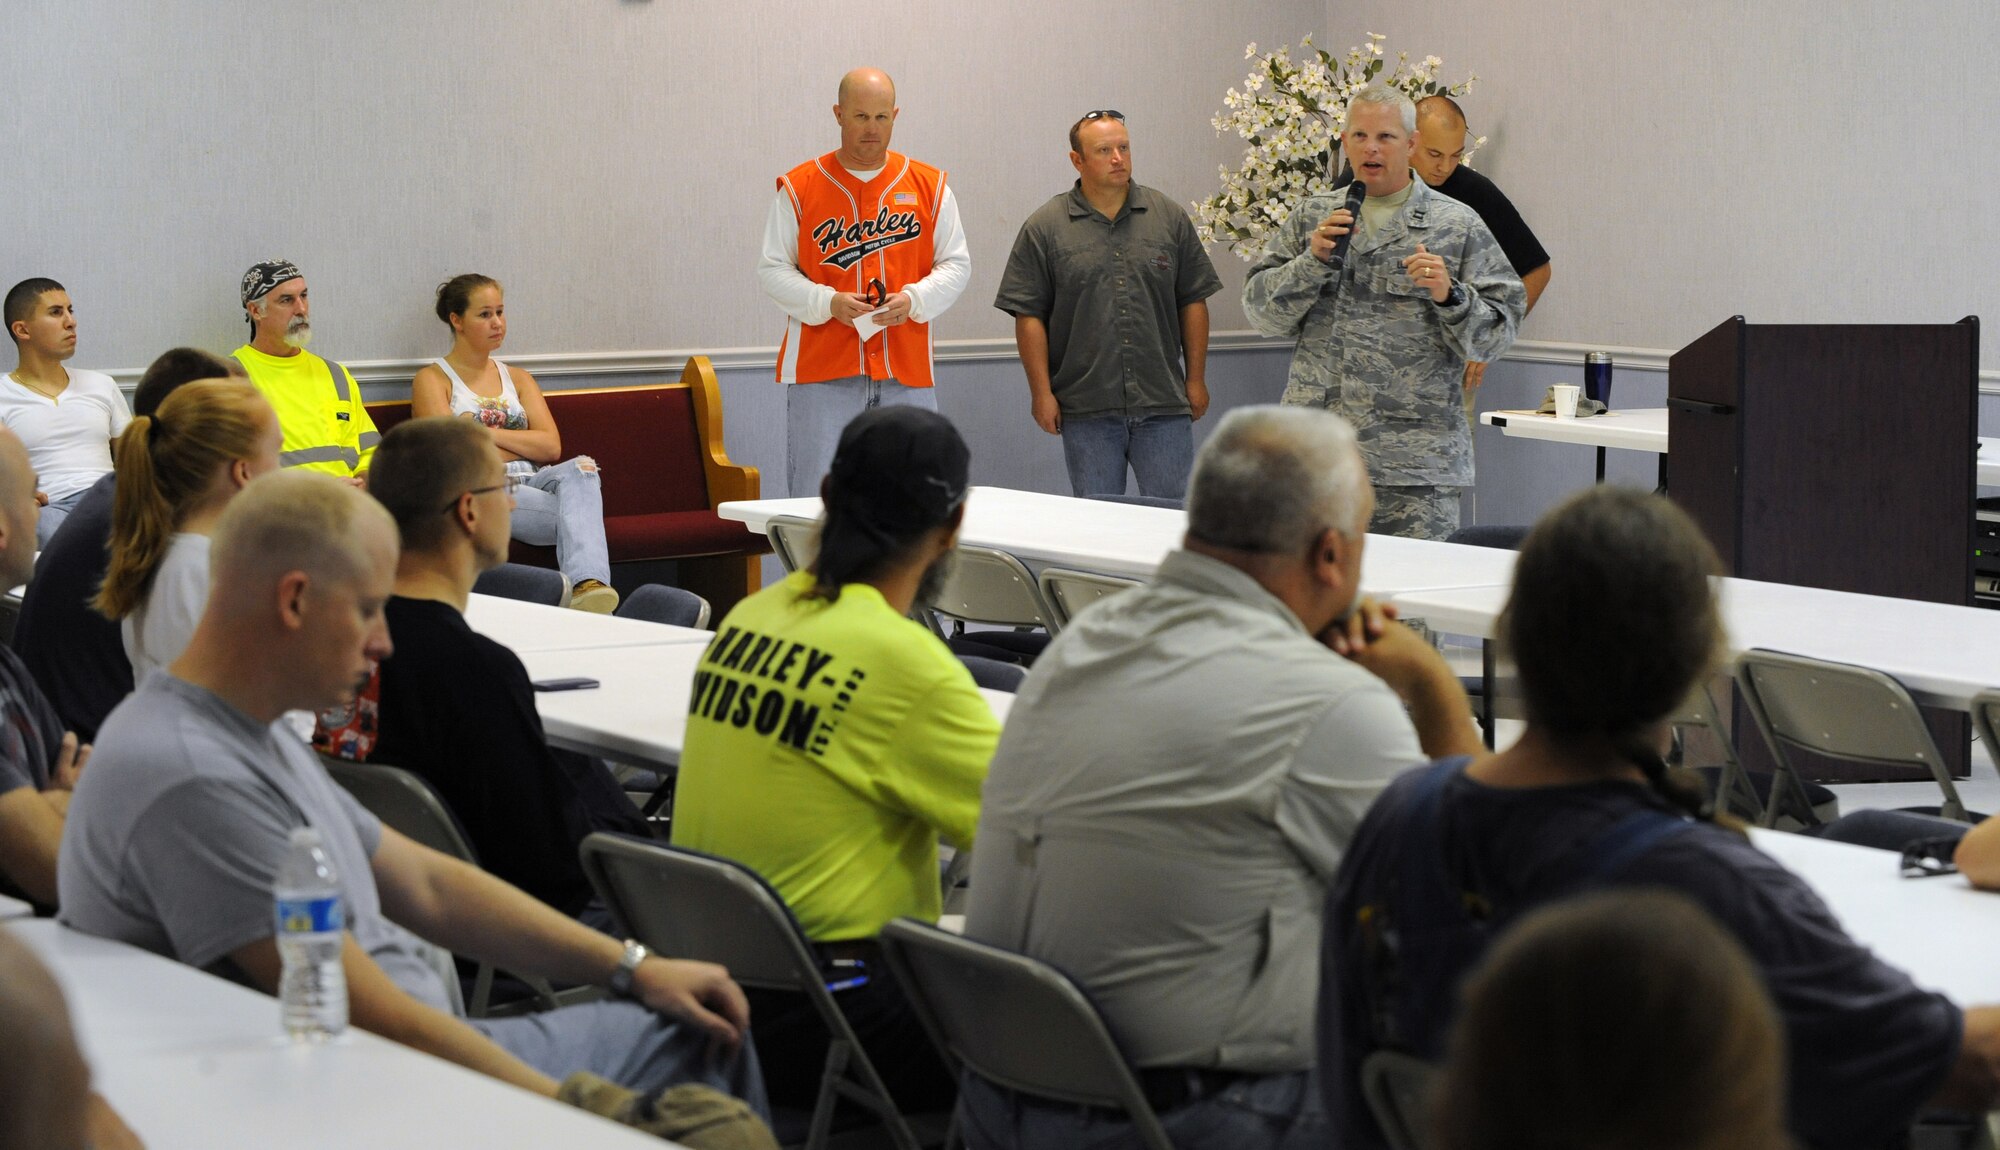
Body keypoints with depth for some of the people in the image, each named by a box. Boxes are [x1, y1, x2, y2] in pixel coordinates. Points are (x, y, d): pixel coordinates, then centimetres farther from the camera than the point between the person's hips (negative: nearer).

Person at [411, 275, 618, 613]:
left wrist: (486, 434, -1)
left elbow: (552, 446, 8)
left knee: (579, 468, -33)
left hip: (530, 484, 5)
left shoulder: (518, 379, 24)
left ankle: (586, 585, -53)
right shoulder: (432, 379, 8)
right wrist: (523, 446, -2)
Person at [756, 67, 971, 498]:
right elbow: (772, 270, 3)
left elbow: (956, 264, 11)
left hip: (907, 374, 2)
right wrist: (828, 303, -14)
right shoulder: (799, 187, 3)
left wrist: (913, 300, -9)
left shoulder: (929, 186, 10)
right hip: (822, 371, -2)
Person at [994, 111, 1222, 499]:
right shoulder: (1045, 229, 1)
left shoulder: (1170, 218, 8)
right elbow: (1029, 317, 0)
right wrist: (1042, 392, -5)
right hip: (1087, 409, -1)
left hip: (1163, 407, 1)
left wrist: (1196, 379, 7)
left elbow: (1192, 302, 11)